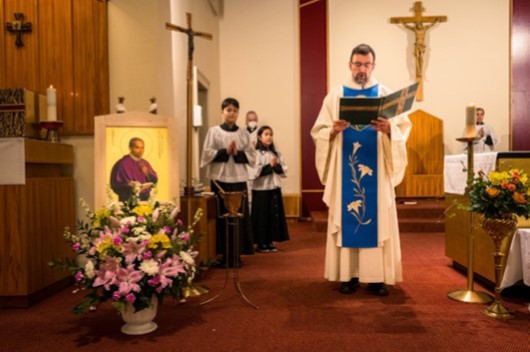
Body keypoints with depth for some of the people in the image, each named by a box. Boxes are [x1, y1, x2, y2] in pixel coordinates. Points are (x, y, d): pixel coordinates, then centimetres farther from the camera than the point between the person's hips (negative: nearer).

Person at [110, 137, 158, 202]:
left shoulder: (145, 163, 13)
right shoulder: (123, 164, -7)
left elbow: (154, 180, 13)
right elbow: (117, 184, -10)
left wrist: (147, 173, -5)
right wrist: (130, 187, -25)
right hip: (129, 200, -5)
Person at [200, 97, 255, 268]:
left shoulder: (243, 133, 9)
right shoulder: (214, 131, 4)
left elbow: (252, 155, 6)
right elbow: (207, 153, -4)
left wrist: (237, 153, -11)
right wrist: (225, 152, -14)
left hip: (239, 179, 2)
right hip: (220, 179, -2)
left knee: (239, 216, 2)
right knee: (221, 216, 0)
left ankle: (236, 254, 12)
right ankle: (223, 254, 10)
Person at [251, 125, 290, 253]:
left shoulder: (276, 153, 11)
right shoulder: (256, 153, -8)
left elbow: (283, 170, 6)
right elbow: (255, 172, -16)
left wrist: (276, 166, -12)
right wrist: (269, 166, -15)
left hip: (275, 188, 6)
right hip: (261, 189, -6)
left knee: (274, 215, 9)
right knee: (262, 216, 1)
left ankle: (269, 241, 20)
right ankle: (261, 243, 12)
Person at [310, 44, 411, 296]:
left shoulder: (386, 95, 7)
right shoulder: (335, 95, 7)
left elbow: (403, 129, 0)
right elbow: (318, 131, 2)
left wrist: (388, 129, -20)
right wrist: (333, 131, -18)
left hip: (377, 172, 0)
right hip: (345, 171, 0)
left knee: (378, 220, 0)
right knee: (347, 220, 1)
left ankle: (377, 276, 9)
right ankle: (348, 275, 11)